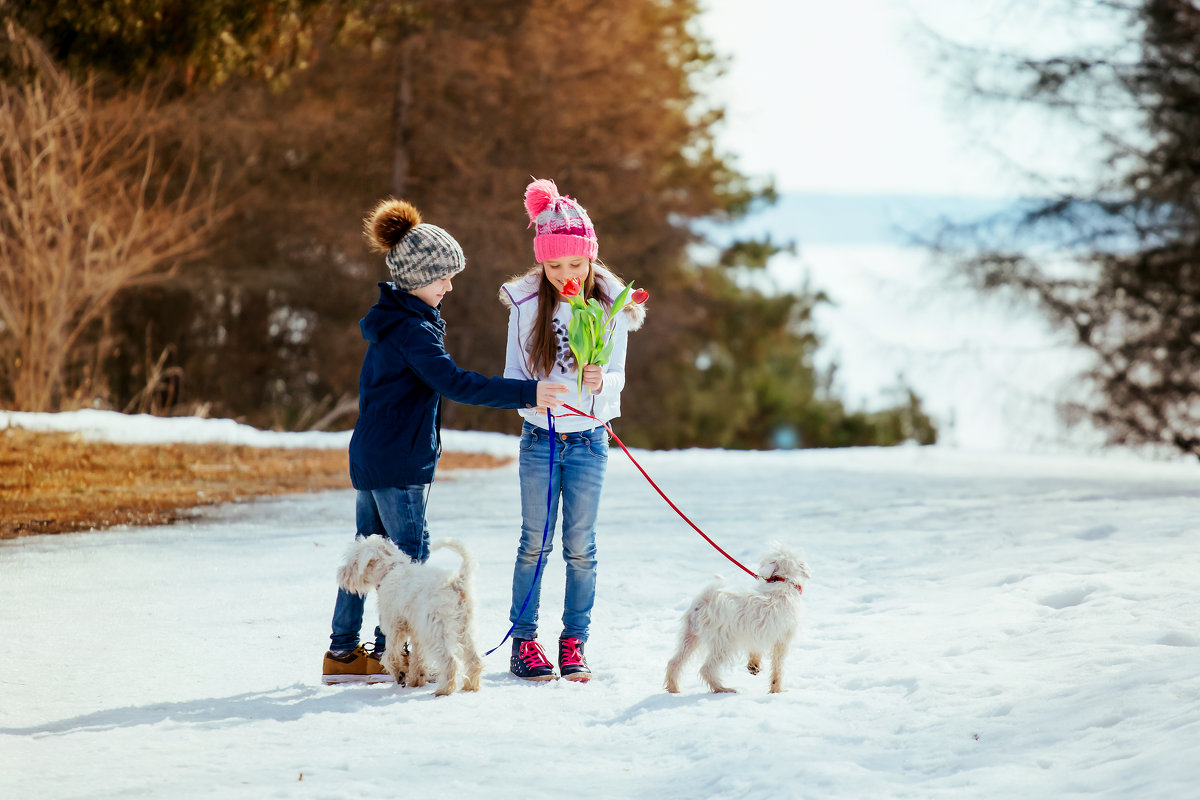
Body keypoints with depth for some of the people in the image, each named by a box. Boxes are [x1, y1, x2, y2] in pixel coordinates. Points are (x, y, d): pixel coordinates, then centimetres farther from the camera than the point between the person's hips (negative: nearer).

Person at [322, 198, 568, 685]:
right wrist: (527, 393, -31)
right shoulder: (411, 330, -19)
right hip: (398, 462, -10)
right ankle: (390, 653, 3)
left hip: (370, 456, 10)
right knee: (410, 552, -1)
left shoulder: (392, 320, 13)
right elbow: (455, 384, -28)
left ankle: (343, 652, 16)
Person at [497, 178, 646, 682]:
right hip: (539, 438, 0)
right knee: (534, 542, 3)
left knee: (580, 546, 4)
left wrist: (600, 383, -25)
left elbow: (617, 377, -2)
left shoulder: (610, 307, -3)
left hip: (589, 439, 0)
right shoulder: (526, 305, -3)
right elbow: (513, 373, 2)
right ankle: (524, 641, 10)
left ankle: (574, 643, 12)